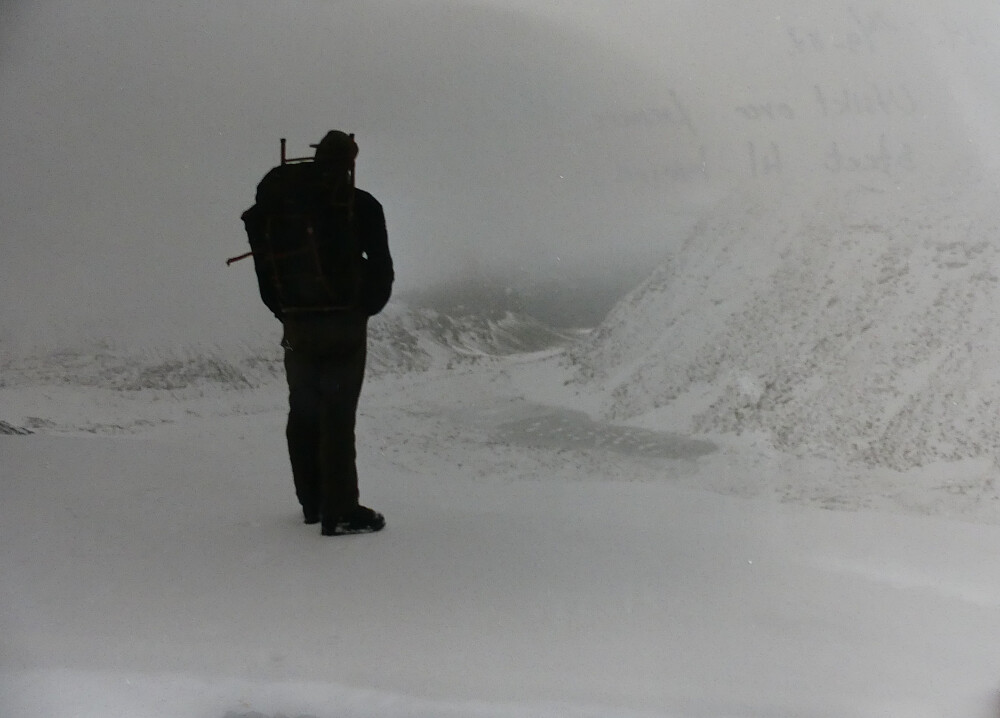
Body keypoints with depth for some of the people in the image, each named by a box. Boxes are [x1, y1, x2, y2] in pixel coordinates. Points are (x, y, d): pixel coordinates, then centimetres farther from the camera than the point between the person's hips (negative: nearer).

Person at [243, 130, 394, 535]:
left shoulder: (280, 197, 5)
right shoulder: (361, 205, -7)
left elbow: (265, 262, 7)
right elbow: (381, 267, -5)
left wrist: (282, 311, 14)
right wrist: (366, 307, 11)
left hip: (297, 324, 4)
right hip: (345, 323, -4)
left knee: (303, 414, 14)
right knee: (338, 417, -4)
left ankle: (312, 502, 23)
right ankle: (340, 513, -2)